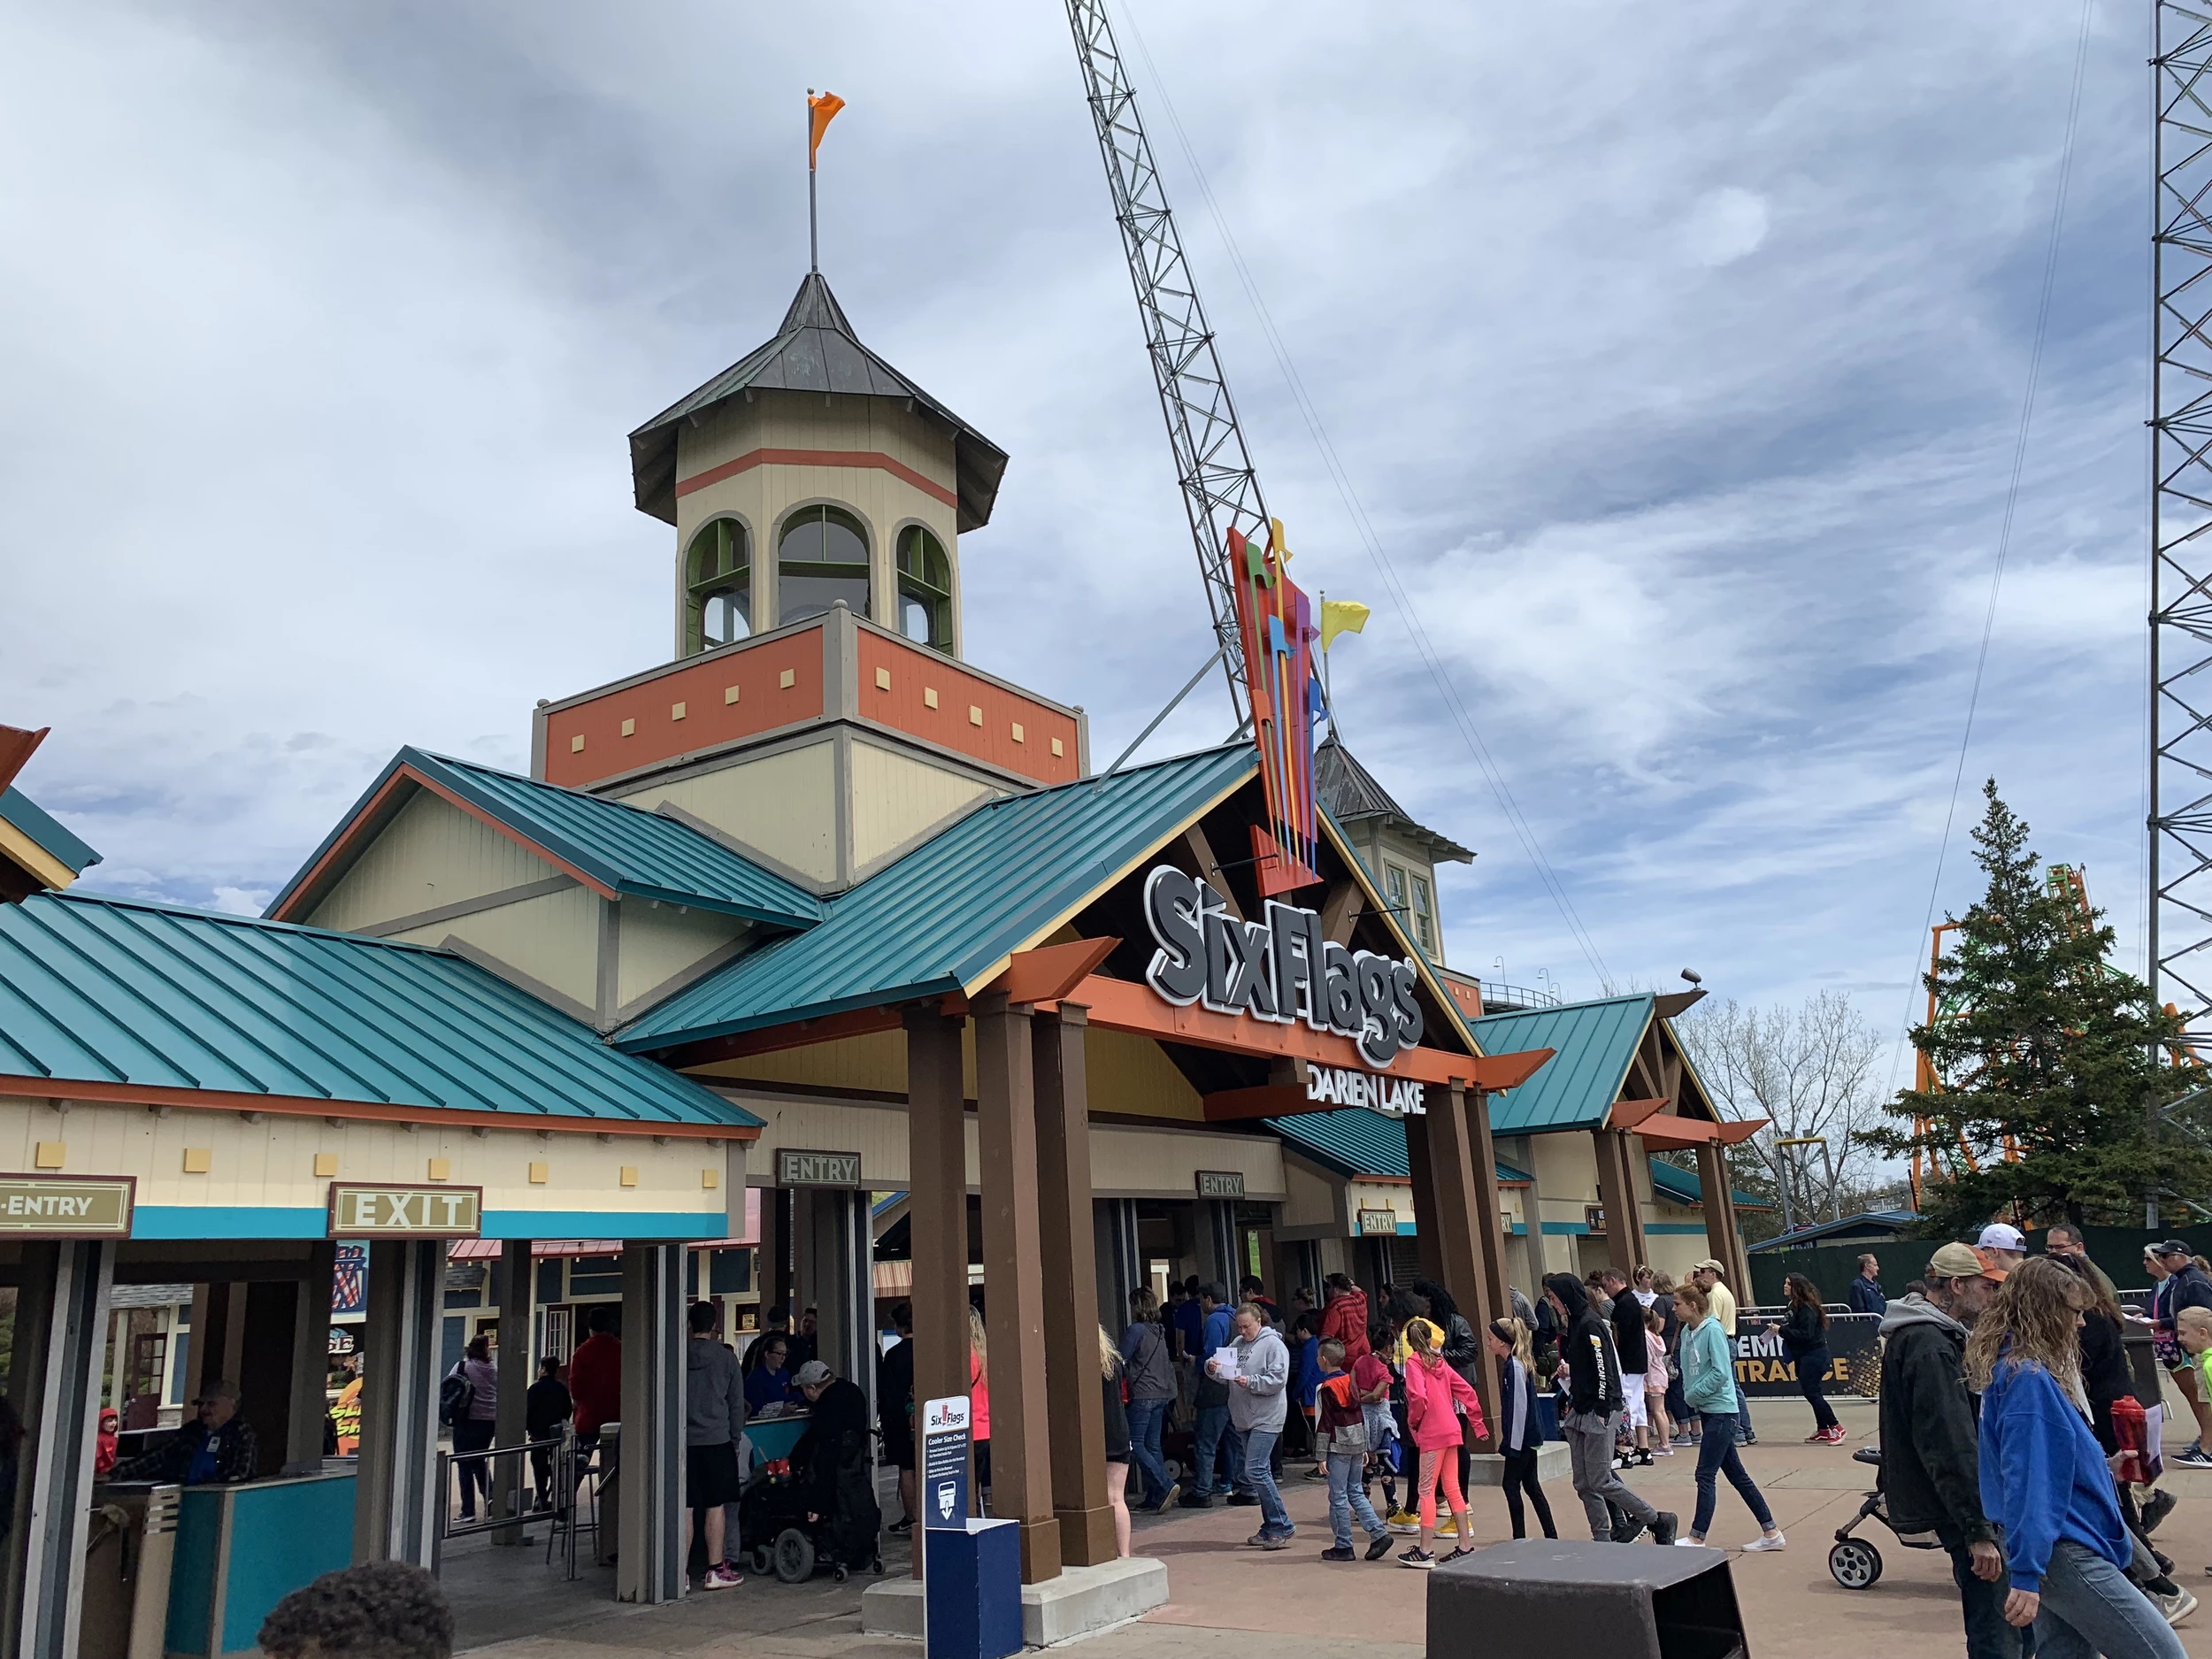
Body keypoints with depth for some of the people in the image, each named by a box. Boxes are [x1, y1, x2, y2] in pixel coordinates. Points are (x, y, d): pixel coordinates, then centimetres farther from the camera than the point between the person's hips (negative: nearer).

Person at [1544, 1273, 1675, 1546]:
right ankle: (1603, 1540, 14)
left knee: (1600, 1481, -6)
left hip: (1599, 1413, -9)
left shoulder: (1590, 1324, -15)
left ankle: (1659, 1521, 8)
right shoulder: (1574, 1324, 14)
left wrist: (1602, 1411, -20)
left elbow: (1604, 1369, -19)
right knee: (1584, 1484, 8)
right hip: (1580, 1412, 9)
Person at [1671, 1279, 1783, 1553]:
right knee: (1736, 1474, 13)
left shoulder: (1713, 1330, -17)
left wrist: (1693, 1394, -14)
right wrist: (1689, 1395, 0)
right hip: (1708, 1411, 9)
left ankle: (1697, 1538, 3)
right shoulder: (1687, 1332, 6)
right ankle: (1771, 1533, 21)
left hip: (1721, 1411, -9)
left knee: (1706, 1475, -4)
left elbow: (1721, 1372, -21)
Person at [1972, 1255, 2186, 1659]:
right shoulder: (2028, 1377, -19)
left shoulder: (2029, 1370, 12)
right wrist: (2026, 1574, -26)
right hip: (2064, 1554, -10)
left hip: (2059, 1546, 10)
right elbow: (2025, 1479, -24)